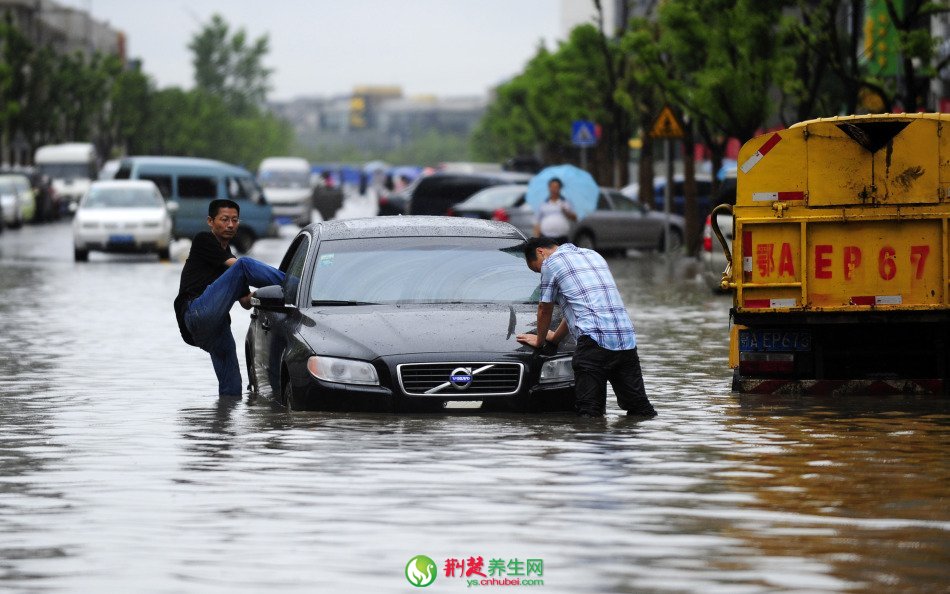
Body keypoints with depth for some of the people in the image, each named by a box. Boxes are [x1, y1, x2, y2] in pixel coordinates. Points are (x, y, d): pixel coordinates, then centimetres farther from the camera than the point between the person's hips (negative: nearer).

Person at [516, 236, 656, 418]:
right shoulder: (593, 255, 28)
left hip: (595, 340, -7)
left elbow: (545, 309, 16)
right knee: (641, 410, 8)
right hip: (627, 340, 7)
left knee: (589, 412, -5)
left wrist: (539, 340, 34)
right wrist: (555, 337, 47)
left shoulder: (551, 262, 6)